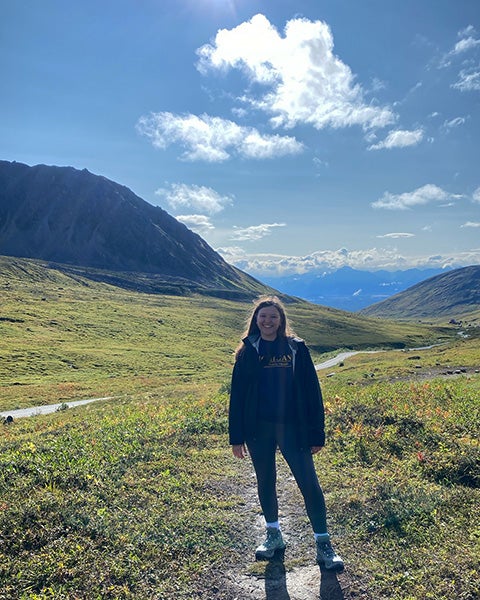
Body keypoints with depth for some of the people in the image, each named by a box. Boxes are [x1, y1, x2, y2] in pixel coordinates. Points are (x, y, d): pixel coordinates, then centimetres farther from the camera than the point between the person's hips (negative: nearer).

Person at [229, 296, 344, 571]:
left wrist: (317, 433, -3)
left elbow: (312, 392, -1)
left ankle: (324, 543, 15)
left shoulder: (296, 349, -1)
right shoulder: (248, 352, 2)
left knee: (309, 484, -1)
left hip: (292, 427, -2)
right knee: (265, 483, 14)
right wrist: (237, 436, 2)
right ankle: (274, 535, 34)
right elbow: (237, 395, 4)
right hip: (258, 429, 2)